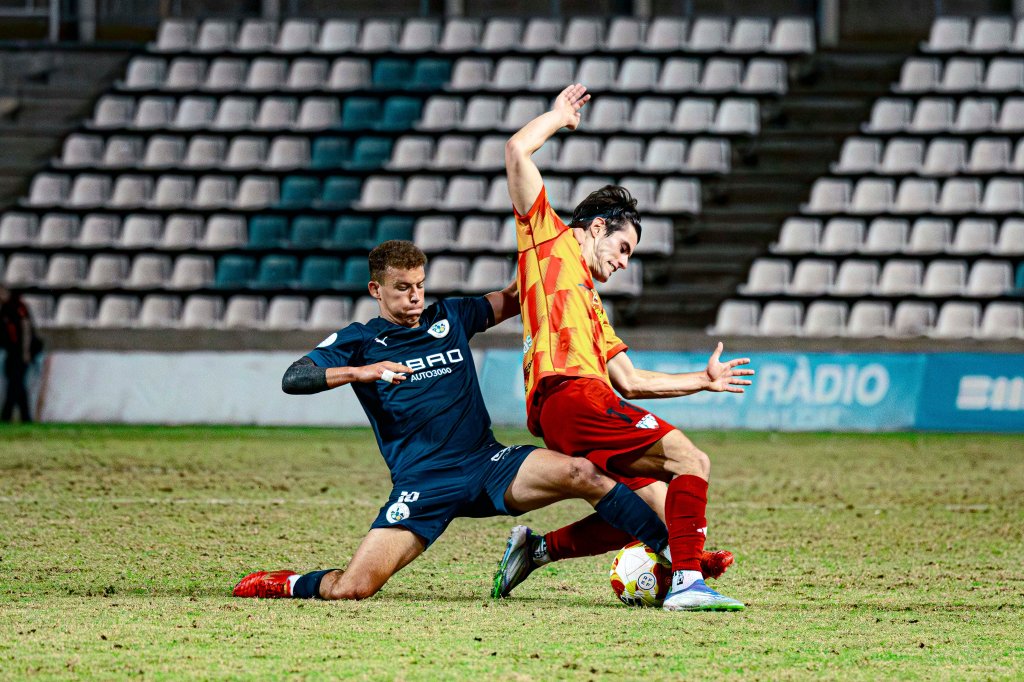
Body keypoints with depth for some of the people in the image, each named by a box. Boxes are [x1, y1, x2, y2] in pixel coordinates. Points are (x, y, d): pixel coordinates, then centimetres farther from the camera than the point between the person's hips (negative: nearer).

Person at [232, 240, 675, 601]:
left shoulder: (448, 318, 16)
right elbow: (293, 379, -9)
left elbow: (513, 301, 27)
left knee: (583, 474, -22)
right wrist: (359, 372, -24)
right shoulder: (358, 341, 5)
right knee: (351, 589, -17)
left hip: (486, 462, 3)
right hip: (423, 484, -3)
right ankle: (286, 585, 15)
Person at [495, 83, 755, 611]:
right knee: (691, 461, -18)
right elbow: (517, 151, 7)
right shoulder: (550, 240, 16)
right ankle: (687, 582, -28)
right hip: (568, 395, -9)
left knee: (660, 510, 1)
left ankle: (536, 548, 6)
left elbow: (629, 382, 35)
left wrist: (703, 381, 36)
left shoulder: (590, 304, 36)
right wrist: (559, 118, 22)